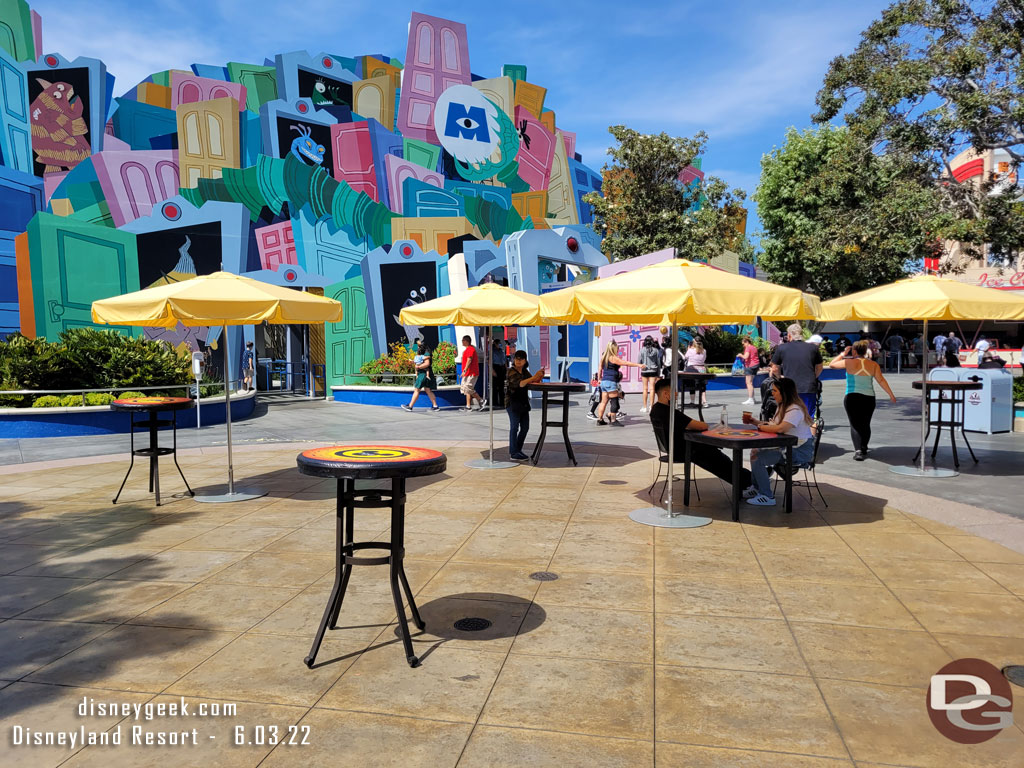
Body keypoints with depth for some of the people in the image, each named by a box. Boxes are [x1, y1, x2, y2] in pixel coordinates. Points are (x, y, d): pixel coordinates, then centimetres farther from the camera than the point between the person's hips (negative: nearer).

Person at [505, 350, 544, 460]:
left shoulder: (525, 371, 13)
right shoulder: (511, 371, -9)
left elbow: (534, 383, 9)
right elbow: (519, 384, -24)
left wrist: (540, 376, -11)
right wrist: (534, 377, -28)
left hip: (523, 403, 7)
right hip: (513, 402, -7)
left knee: (525, 427, 8)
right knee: (514, 426, -9)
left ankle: (518, 450, 19)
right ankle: (513, 453, -5)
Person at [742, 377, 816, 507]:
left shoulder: (795, 410, -21)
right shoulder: (782, 406, 12)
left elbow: (780, 429, -33)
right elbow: (773, 425, 18)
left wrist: (761, 427, -18)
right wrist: (756, 422, 5)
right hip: (787, 446, 10)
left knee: (757, 459, -18)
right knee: (755, 451, 11)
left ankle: (767, 497, -7)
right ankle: (757, 488, 22)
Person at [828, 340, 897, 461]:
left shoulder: (849, 362, -4)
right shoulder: (873, 365, 5)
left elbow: (831, 365, 7)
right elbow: (881, 380, -1)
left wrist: (843, 354, 17)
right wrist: (891, 395, 3)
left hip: (852, 397, -3)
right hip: (869, 398, 3)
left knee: (855, 425, -2)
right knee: (865, 425, 15)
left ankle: (858, 450, -17)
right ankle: (863, 449, 23)